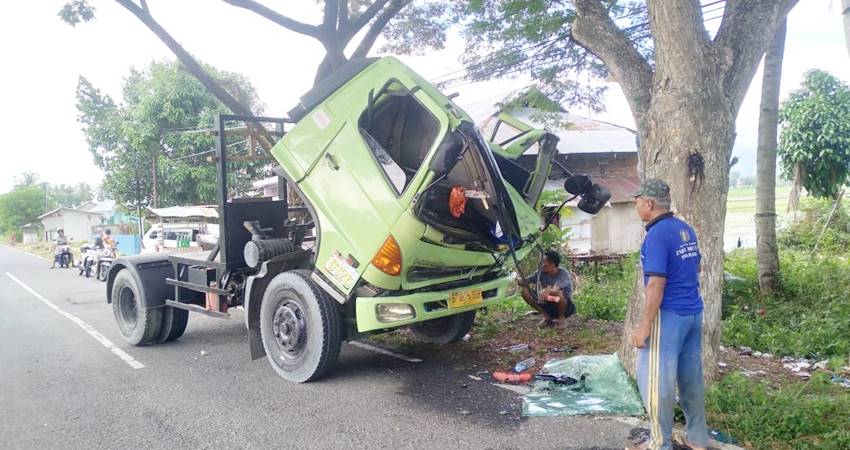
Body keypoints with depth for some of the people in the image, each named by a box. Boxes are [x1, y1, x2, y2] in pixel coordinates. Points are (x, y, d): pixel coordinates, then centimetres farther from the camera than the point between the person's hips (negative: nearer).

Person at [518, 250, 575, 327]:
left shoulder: (563, 274, -22)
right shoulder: (541, 272, -8)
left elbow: (555, 290, -42)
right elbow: (525, 282, -12)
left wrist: (548, 290, -62)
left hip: (566, 306, -5)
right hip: (548, 305, 5)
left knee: (557, 292, -39)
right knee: (525, 291, -13)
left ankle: (561, 317, -8)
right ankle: (547, 317, 0)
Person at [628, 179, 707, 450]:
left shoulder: (657, 234, -19)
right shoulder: (686, 229, 9)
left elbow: (656, 284, -22)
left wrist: (644, 326, -19)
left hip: (669, 315, -9)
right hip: (694, 312, 9)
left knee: (655, 378, 0)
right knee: (691, 376, 16)